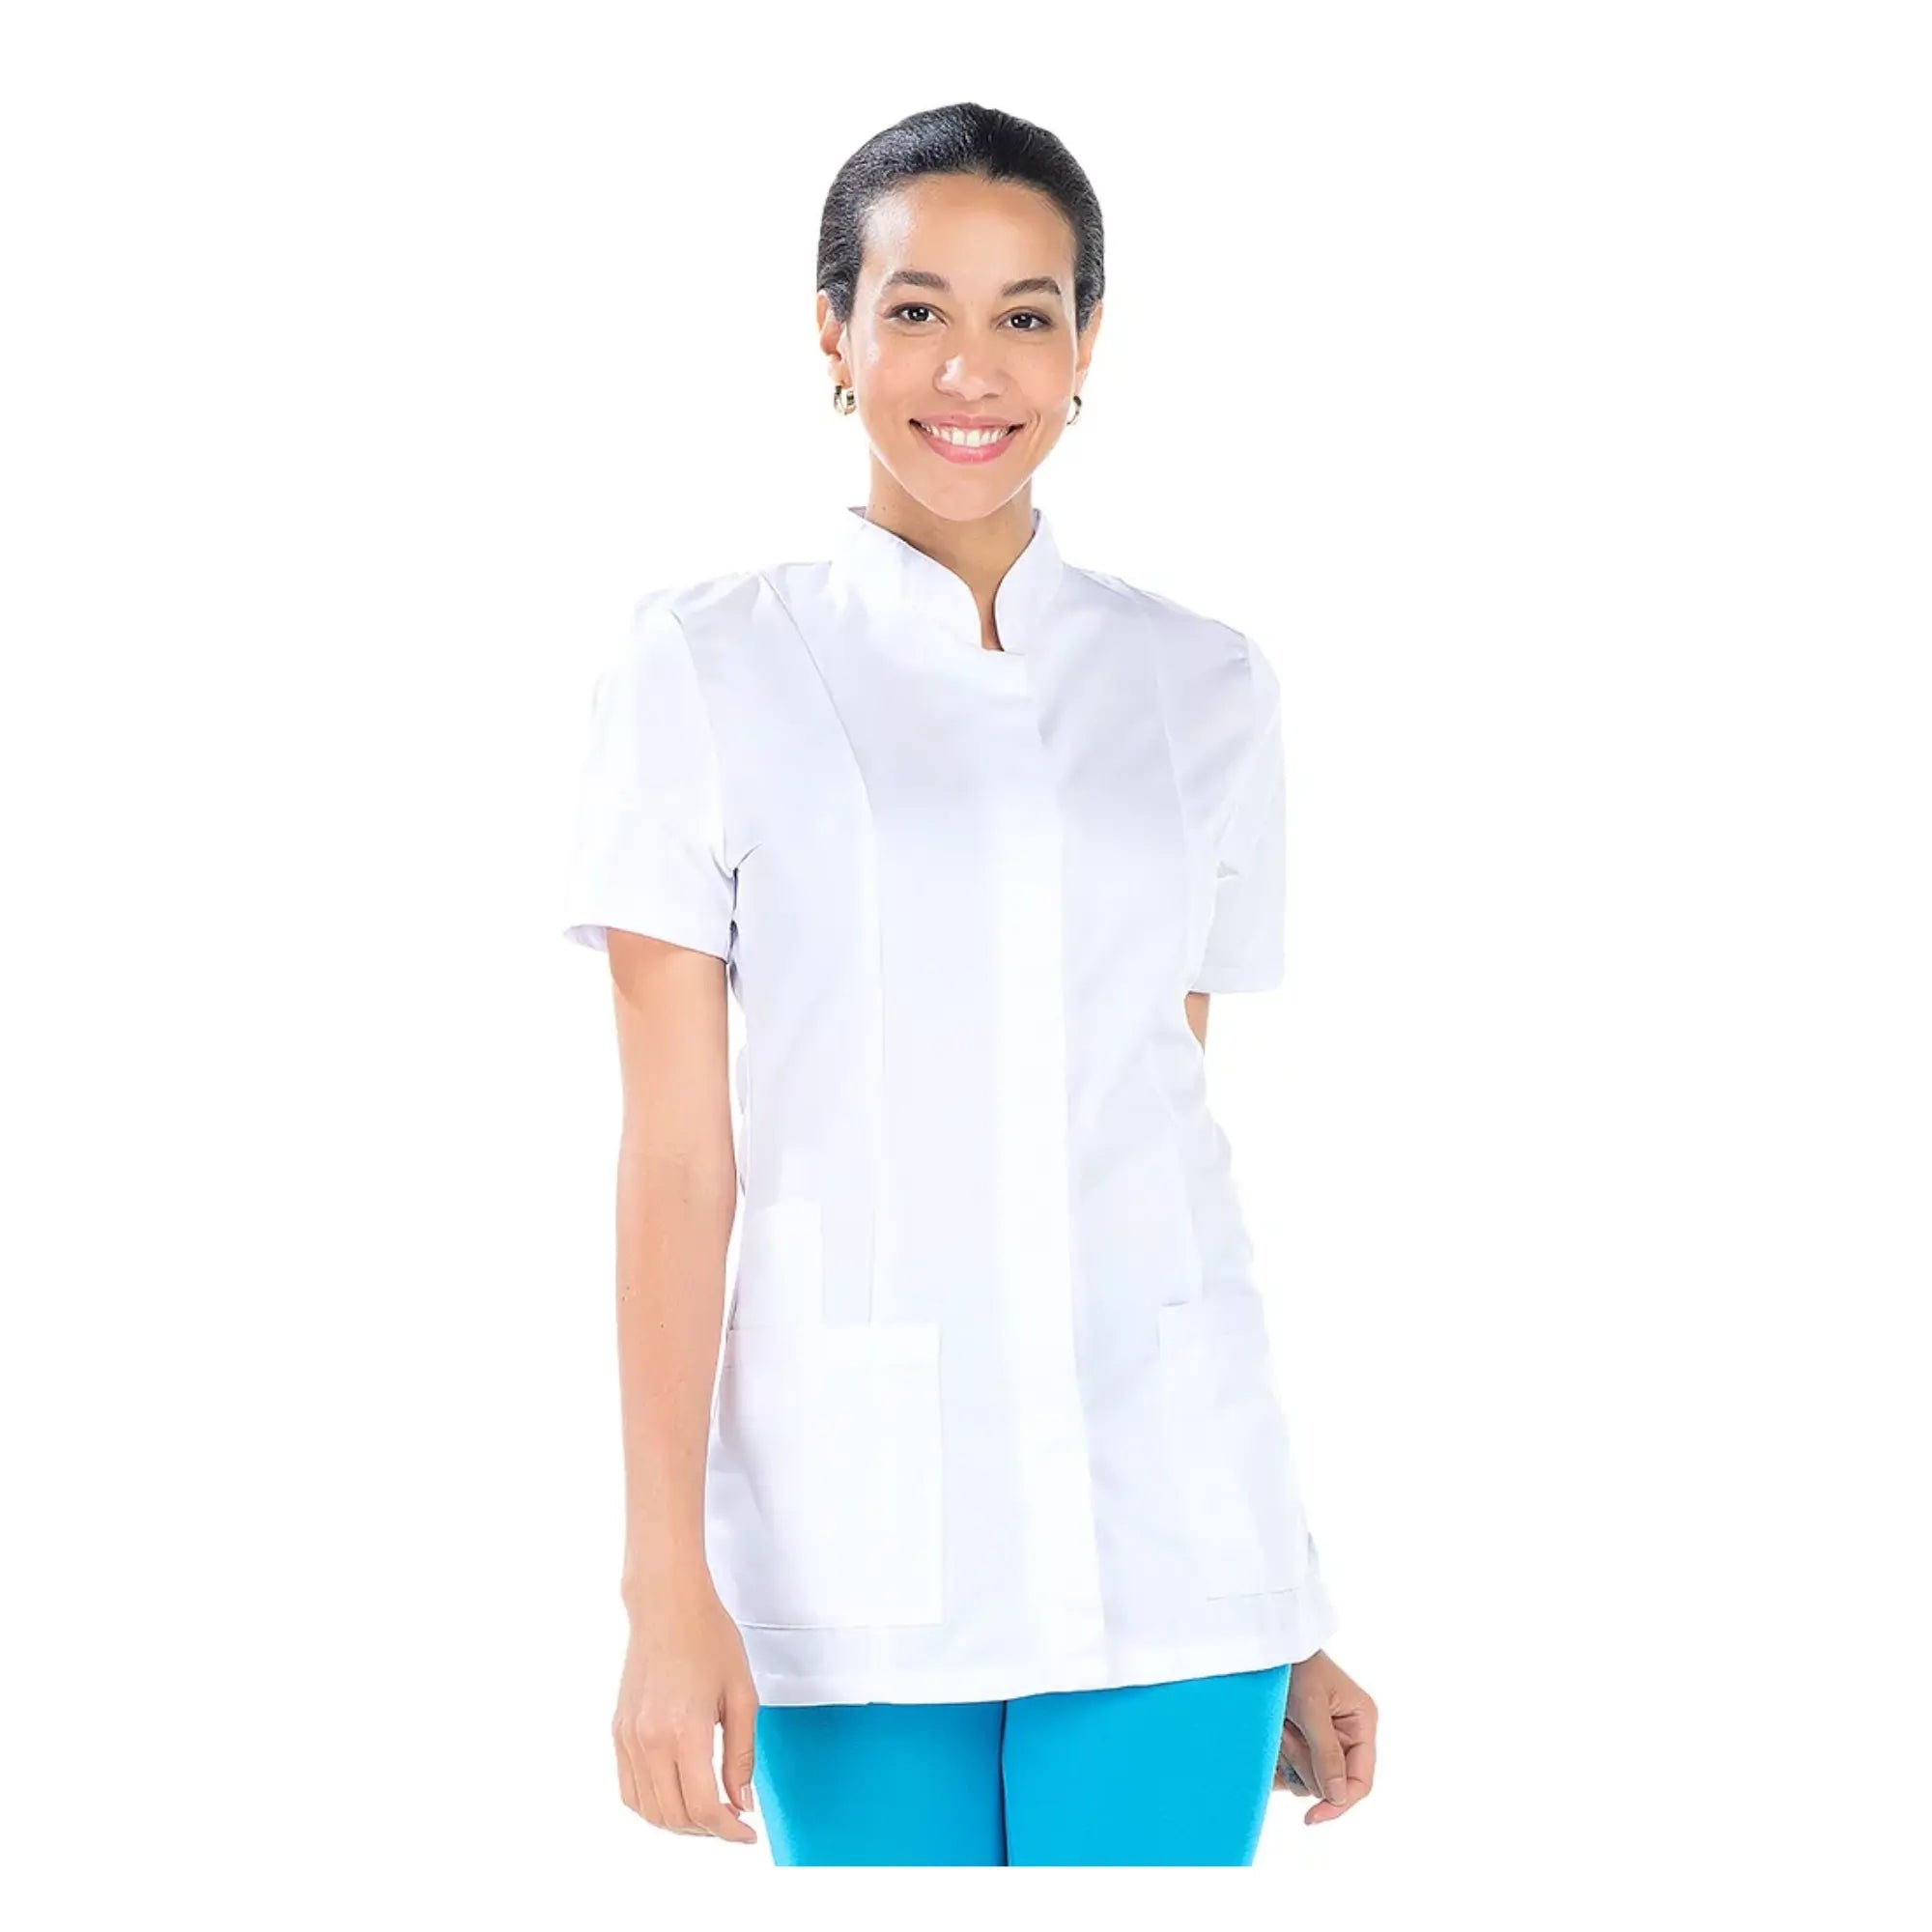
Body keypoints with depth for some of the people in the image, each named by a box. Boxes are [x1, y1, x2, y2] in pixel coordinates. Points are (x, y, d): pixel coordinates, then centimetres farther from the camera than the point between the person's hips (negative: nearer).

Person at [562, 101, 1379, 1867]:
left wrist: (1288, 1616, 12)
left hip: (1164, 1518, 2)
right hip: (857, 1528, -1)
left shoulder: (1205, 687, 9)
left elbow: (1177, 1127, 12)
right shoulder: (711, 666, 1)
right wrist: (667, 1583, -9)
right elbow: (679, 1149, -2)